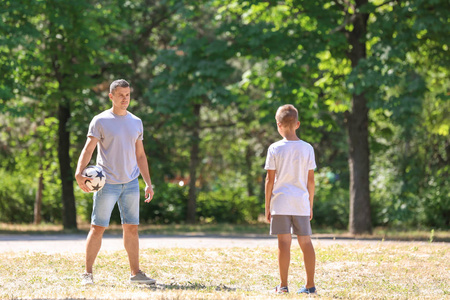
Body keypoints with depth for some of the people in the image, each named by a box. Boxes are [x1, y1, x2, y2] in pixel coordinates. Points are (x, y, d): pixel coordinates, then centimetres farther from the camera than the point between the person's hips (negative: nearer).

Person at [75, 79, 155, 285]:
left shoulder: (136, 123, 13)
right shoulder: (100, 121, -1)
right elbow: (88, 149, -9)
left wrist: (148, 183, 13)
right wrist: (79, 173, -25)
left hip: (131, 183, 4)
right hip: (107, 183, -4)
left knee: (131, 228, 5)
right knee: (98, 228, -5)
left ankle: (135, 273, 9)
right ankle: (87, 273, -1)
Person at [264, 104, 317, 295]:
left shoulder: (275, 149, -3)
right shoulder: (307, 148, 4)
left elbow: (270, 180, -3)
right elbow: (311, 180, 6)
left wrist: (267, 206, 4)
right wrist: (310, 205, 14)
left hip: (281, 202, -2)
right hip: (301, 203, 2)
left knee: (284, 243, -3)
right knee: (306, 242, 7)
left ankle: (283, 285, -3)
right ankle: (310, 285, 8)